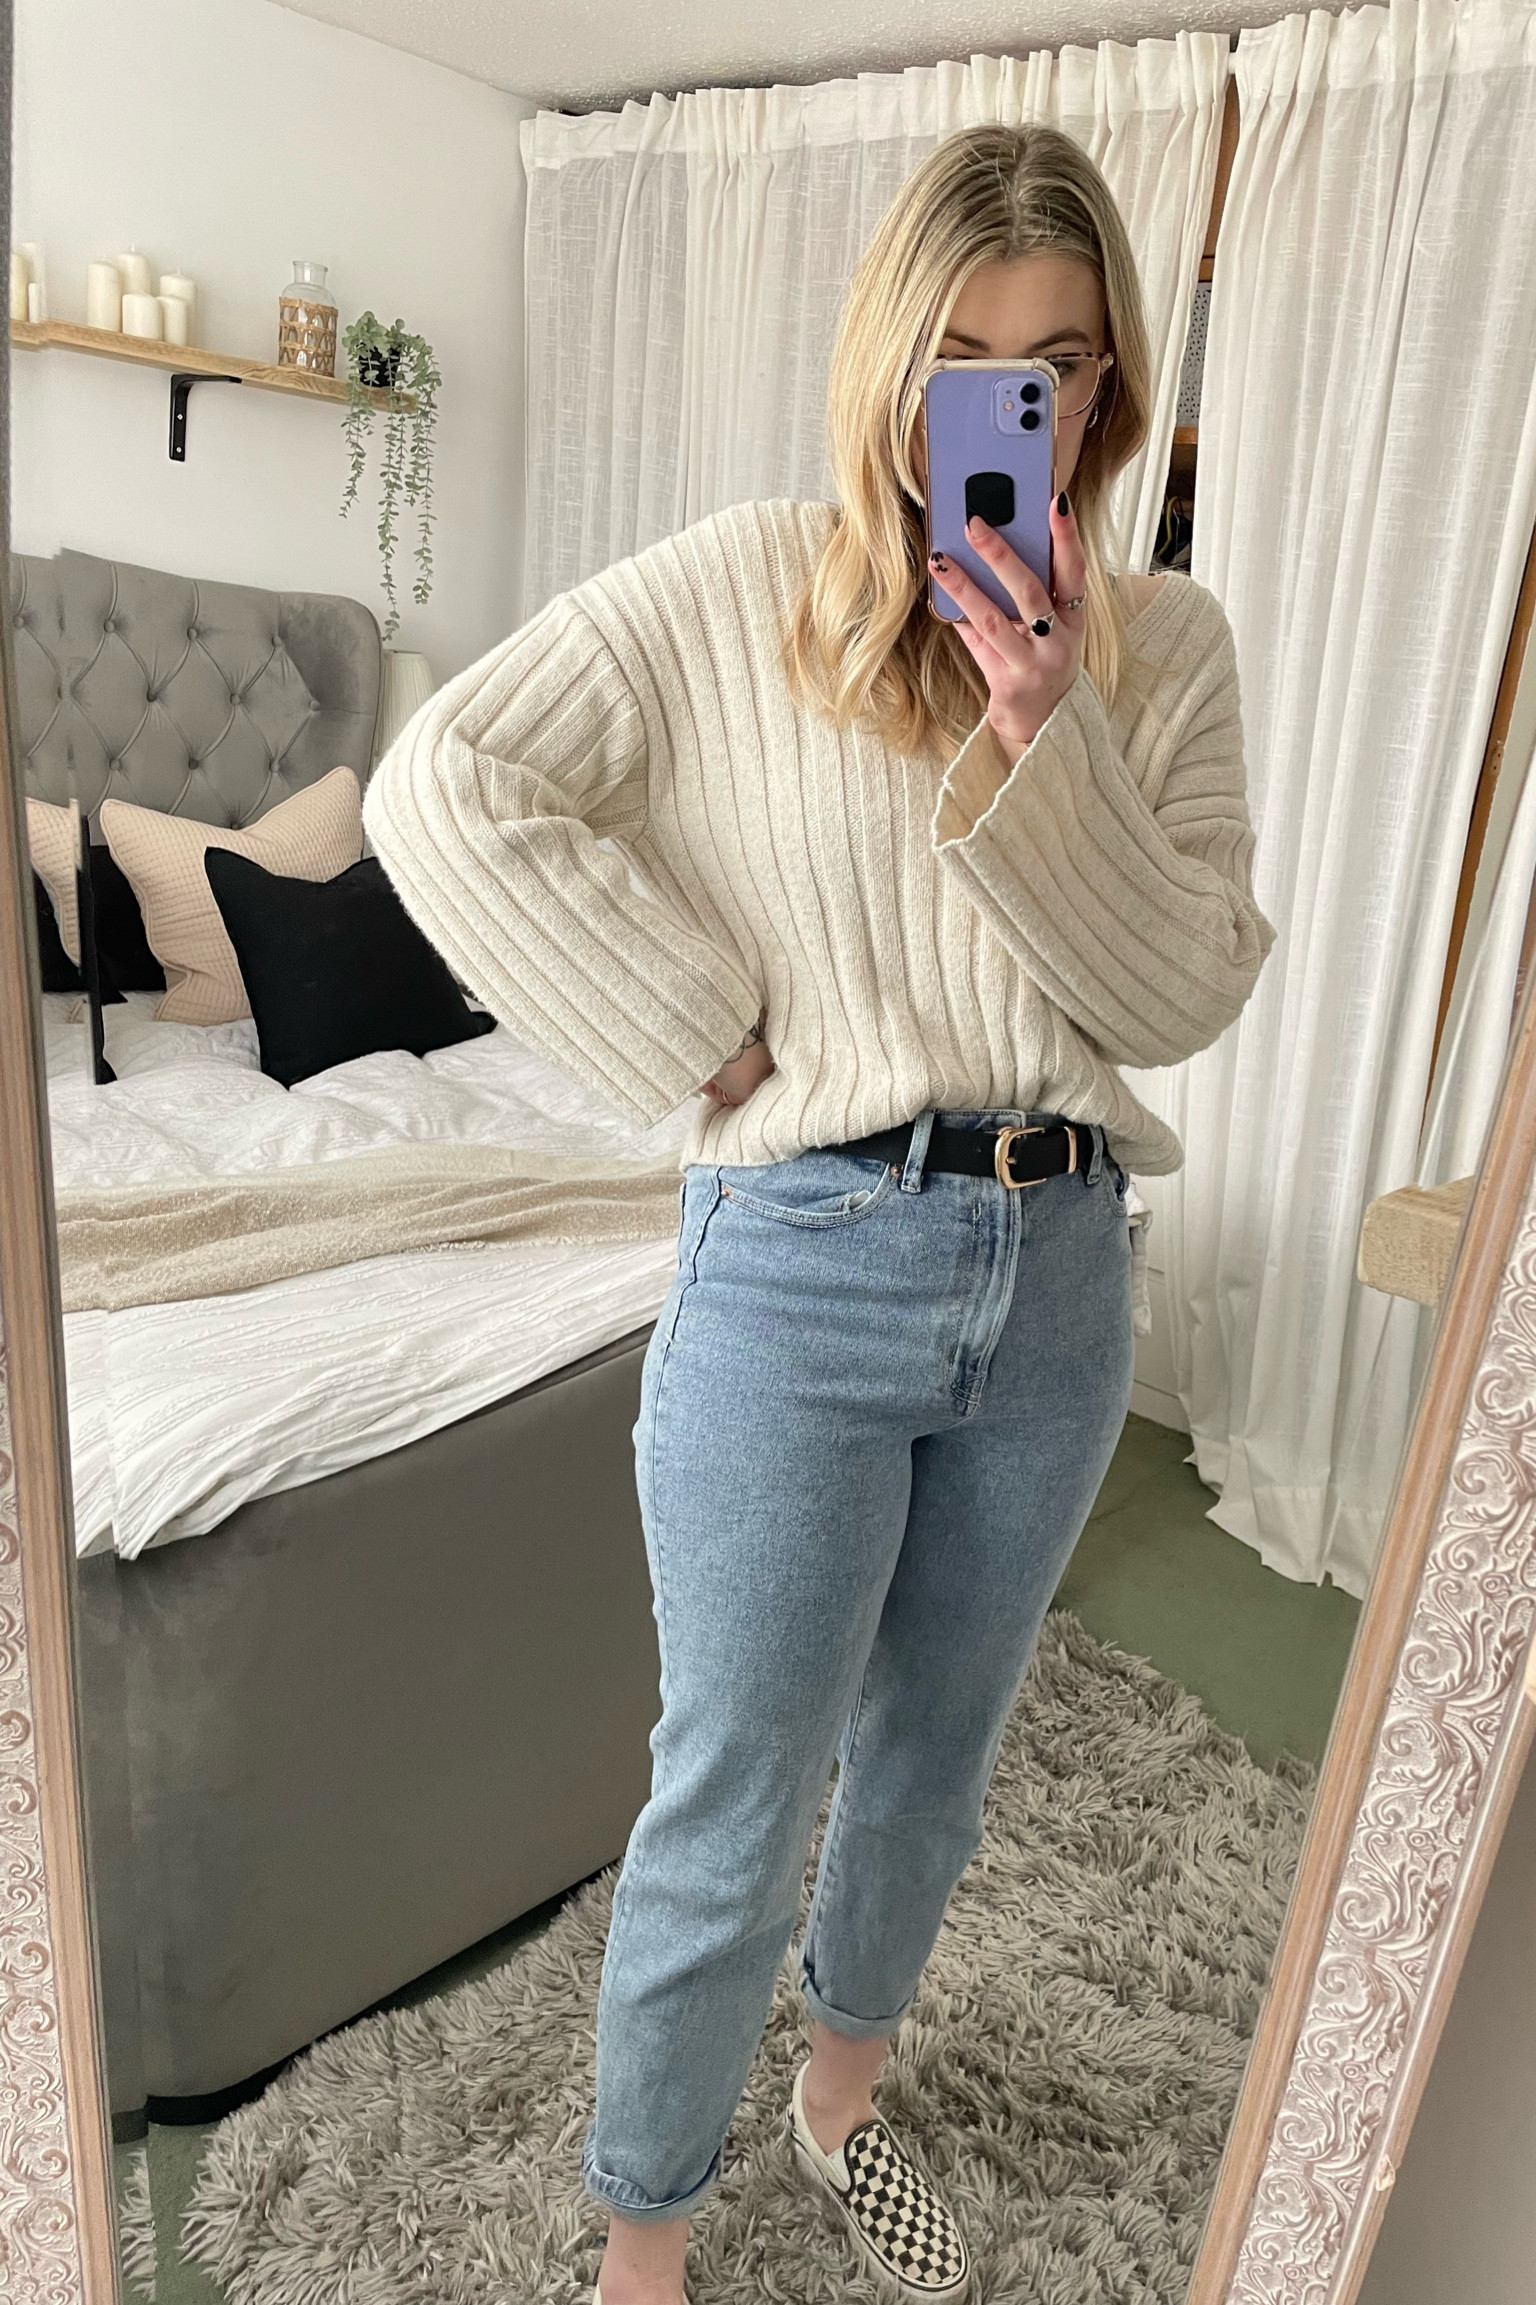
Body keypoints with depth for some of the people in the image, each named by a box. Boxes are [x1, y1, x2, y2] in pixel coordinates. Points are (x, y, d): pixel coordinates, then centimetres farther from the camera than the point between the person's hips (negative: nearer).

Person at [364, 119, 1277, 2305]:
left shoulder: (1166, 644, 5)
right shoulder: (745, 586, -5)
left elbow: (1192, 989, -2)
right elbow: (443, 787, -11)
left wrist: (1050, 736, -16)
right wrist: (700, 1037, -13)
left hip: (1060, 1268, 5)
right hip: (808, 1259, -4)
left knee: (934, 1756, 23)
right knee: (733, 1814, 8)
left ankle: (842, 2097, 53)